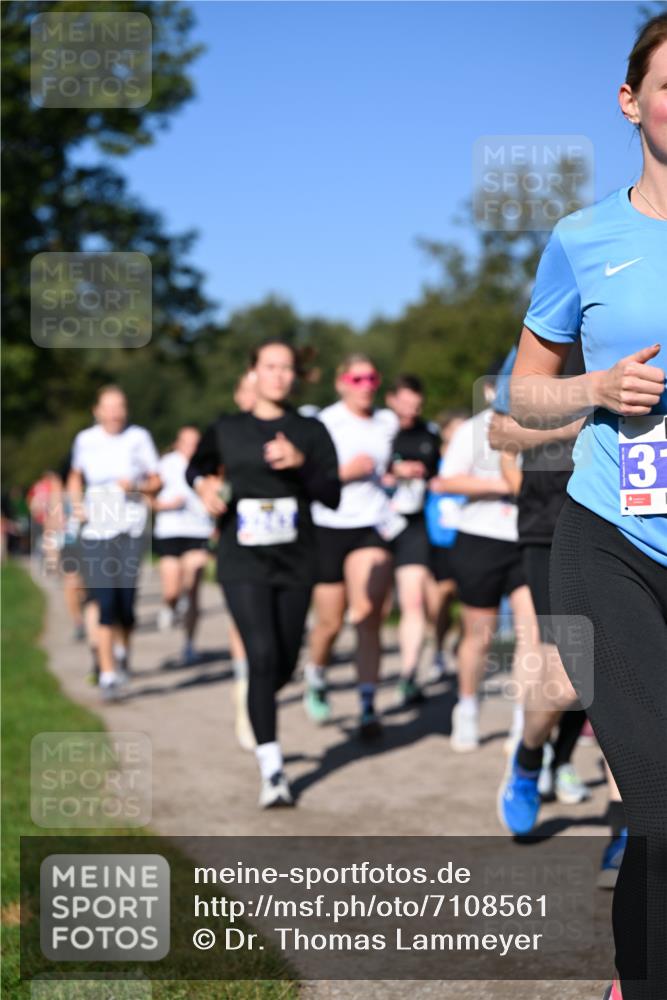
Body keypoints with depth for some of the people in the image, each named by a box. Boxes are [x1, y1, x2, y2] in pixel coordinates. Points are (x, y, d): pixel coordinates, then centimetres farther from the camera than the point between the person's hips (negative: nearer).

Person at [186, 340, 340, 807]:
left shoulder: (311, 431, 5)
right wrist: (205, 485, 3)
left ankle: (257, 709, 44)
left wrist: (300, 464, -18)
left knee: (284, 663, 8)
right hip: (243, 562, -2)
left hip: (295, 562, 2)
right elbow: (197, 467, 24)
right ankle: (272, 769, -15)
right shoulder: (226, 429, 7)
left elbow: (332, 495, -2)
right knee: (262, 656, -16)